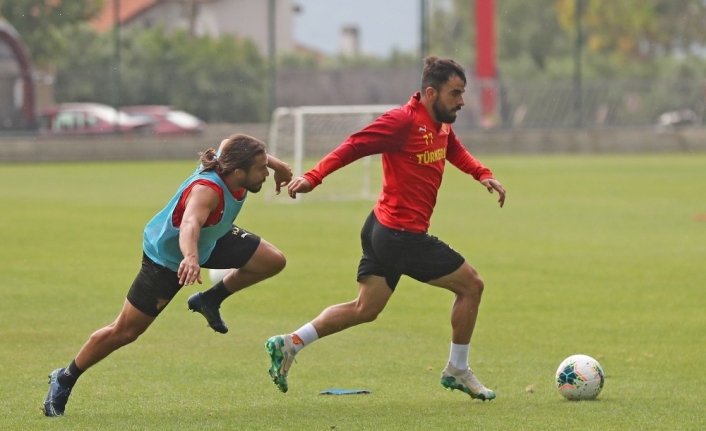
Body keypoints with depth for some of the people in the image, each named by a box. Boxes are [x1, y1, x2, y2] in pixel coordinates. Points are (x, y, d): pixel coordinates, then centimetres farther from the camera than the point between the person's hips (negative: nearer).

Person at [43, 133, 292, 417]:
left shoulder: (229, 158, -21)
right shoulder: (207, 190, -44)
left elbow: (227, 144, 6)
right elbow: (189, 224, -63)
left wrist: (274, 163, 16)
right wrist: (190, 258, -83)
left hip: (212, 241, 8)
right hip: (167, 257, -8)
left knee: (273, 262, -2)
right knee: (125, 331, -1)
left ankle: (209, 300, 18)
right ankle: (64, 380, 18)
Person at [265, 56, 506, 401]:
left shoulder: (441, 125, 11)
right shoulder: (403, 121, -18)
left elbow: (455, 152, 31)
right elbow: (354, 146, -21)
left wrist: (483, 174, 15)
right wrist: (313, 177, -29)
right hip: (403, 235, -10)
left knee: (365, 309, 13)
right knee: (471, 285, 2)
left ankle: (288, 344, 11)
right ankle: (457, 371, 15)